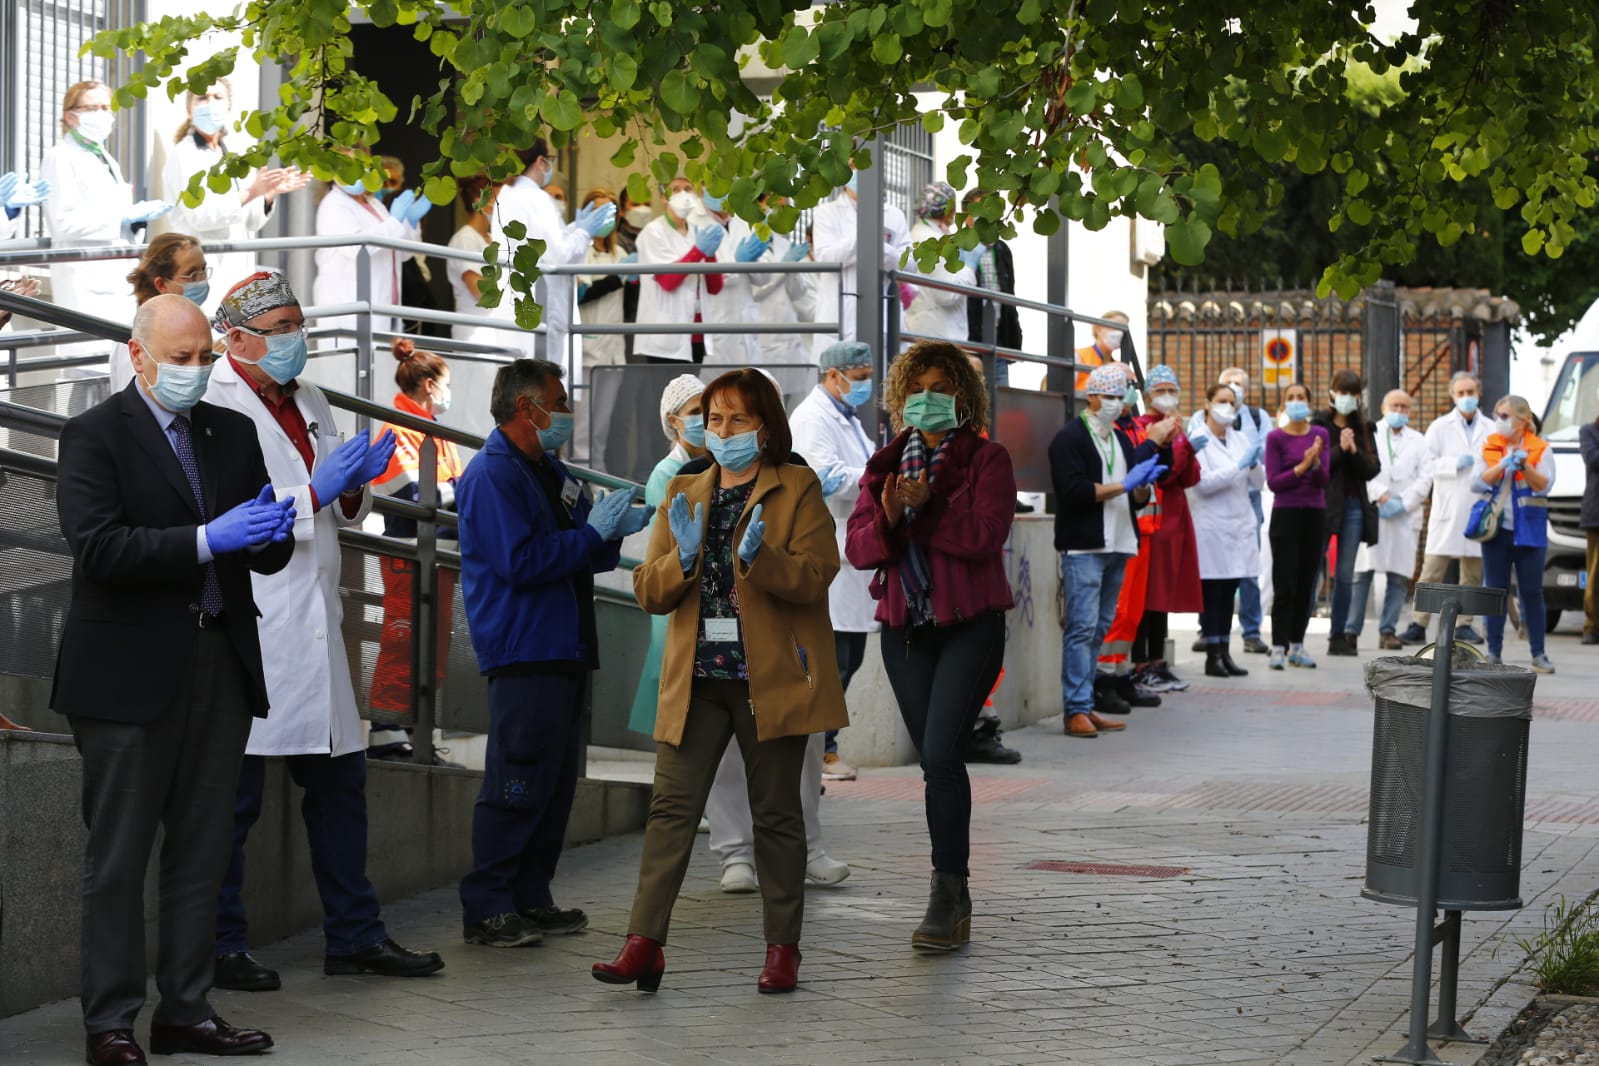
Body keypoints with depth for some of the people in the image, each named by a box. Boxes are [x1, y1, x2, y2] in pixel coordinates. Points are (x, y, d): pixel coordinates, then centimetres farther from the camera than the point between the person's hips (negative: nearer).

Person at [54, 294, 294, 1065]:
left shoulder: (233, 434, 13)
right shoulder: (94, 436, -5)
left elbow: (269, 557, 11)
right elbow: (98, 547, -18)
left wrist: (271, 533, -13)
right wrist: (207, 540, -26)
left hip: (222, 667, 6)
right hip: (131, 675, -6)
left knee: (200, 852, 10)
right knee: (119, 857, 0)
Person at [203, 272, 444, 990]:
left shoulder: (311, 404, 18)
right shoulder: (213, 406, -8)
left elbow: (345, 513, 24)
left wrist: (355, 485, 2)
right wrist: (315, 491, -19)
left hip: (314, 621, 8)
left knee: (339, 781, 11)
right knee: (234, 793, -3)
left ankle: (353, 934, 19)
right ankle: (220, 949, 5)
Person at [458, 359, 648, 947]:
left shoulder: (550, 472, 20)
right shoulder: (492, 474, -10)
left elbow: (587, 557, 25)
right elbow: (520, 562, -20)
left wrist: (615, 529, 5)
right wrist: (595, 532, -13)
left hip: (563, 650, 10)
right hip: (522, 652, -10)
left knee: (556, 782, 11)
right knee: (517, 785, -11)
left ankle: (530, 899, 17)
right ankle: (486, 909, -8)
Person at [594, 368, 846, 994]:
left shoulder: (797, 489, 3)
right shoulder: (683, 494, 15)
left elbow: (815, 575, -9)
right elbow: (649, 592, 10)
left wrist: (758, 556, -26)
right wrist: (683, 558, -11)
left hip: (771, 678, -3)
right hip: (696, 680, 3)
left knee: (776, 814, 4)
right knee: (671, 807, -6)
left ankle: (782, 948, 11)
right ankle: (644, 944, -10)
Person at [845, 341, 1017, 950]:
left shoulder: (987, 459, 1)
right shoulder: (885, 465, 13)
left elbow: (986, 535, -14)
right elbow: (858, 547, 3)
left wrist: (925, 510, -20)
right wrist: (889, 518, -16)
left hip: (970, 625, -5)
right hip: (905, 628, 5)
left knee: (942, 754, -17)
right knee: (935, 761, 7)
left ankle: (948, 895, -14)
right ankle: (955, 900, 15)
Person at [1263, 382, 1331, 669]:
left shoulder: (1321, 435, 5)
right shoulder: (1275, 438, -3)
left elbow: (1324, 479, -2)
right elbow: (1272, 482, -8)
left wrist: (1316, 463, -22)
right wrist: (1302, 467, -20)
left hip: (1314, 515, 3)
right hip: (1285, 514, -3)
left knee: (1306, 585, 6)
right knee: (1284, 586, -7)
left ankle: (1297, 646, 12)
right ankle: (1278, 648, -6)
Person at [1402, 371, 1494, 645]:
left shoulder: (1491, 429, 10)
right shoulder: (1440, 427, 6)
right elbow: (1427, 463, -1)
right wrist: (1457, 463, -12)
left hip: (1480, 508, 2)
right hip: (1447, 509, -2)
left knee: (1473, 572, 4)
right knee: (1432, 570, -5)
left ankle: (1464, 624, 12)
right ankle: (1418, 625, -4)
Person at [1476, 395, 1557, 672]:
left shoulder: (1541, 449, 2)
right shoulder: (1489, 447, 9)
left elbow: (1544, 486, -7)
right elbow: (1477, 482, -2)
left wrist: (1525, 465, -21)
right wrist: (1503, 465, -15)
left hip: (1529, 530, -2)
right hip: (1496, 528, 2)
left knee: (1532, 593, 0)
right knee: (1495, 591, 4)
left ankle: (1538, 654, 5)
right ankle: (1494, 652, 8)